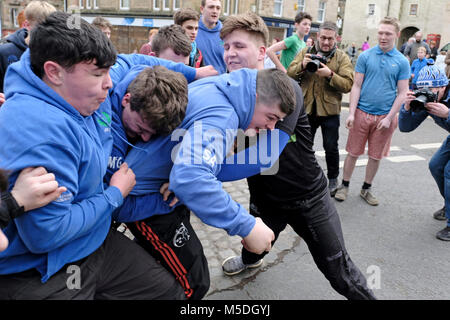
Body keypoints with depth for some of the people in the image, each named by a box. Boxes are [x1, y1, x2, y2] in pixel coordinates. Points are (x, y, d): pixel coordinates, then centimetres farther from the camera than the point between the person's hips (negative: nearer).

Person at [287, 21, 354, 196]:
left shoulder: (342, 57, -2)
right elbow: (290, 74, -1)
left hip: (329, 110, -2)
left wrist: (330, 74, -26)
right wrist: (302, 66, -20)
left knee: (331, 147, 7)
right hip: (307, 108, 3)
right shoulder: (306, 52, 6)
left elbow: (348, 85, -12)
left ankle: (333, 179, 26)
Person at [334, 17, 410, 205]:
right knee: (353, 152, 5)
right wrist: (351, 113, -8)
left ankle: (366, 189, 27)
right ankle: (344, 186, 21)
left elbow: (402, 93, 1)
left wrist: (389, 118, -9)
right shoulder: (365, 56, 0)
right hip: (362, 112, -1)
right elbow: (357, 86, -1)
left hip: (385, 116, 1)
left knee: (376, 156, 11)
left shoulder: (402, 62, 2)